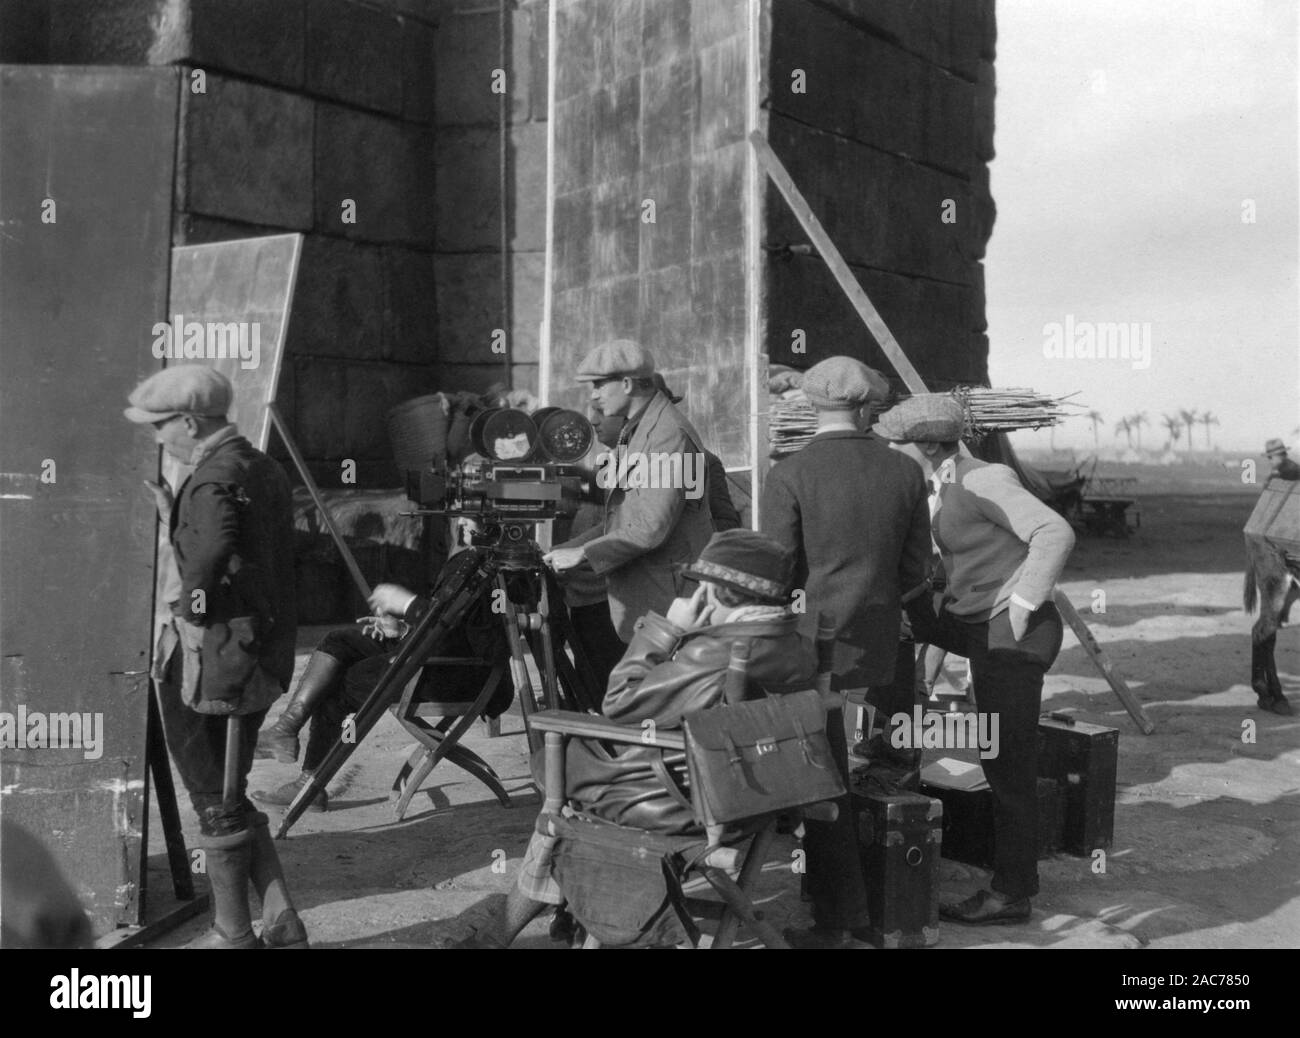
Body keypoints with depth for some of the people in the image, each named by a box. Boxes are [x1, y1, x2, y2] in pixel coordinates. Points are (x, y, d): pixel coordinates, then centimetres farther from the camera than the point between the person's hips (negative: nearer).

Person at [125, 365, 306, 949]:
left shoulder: (214, 480, -17)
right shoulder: (263, 469, 11)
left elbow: (207, 565, -31)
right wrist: (174, 520, 15)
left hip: (206, 660, -9)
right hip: (260, 659, 9)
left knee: (216, 802, 7)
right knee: (231, 796, 19)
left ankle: (233, 934, 20)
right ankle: (282, 927, 20)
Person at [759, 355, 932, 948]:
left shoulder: (789, 475, -11)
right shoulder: (905, 473, 1)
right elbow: (915, 572, 6)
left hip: (809, 647, -4)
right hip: (876, 648, 5)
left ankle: (837, 920, 14)